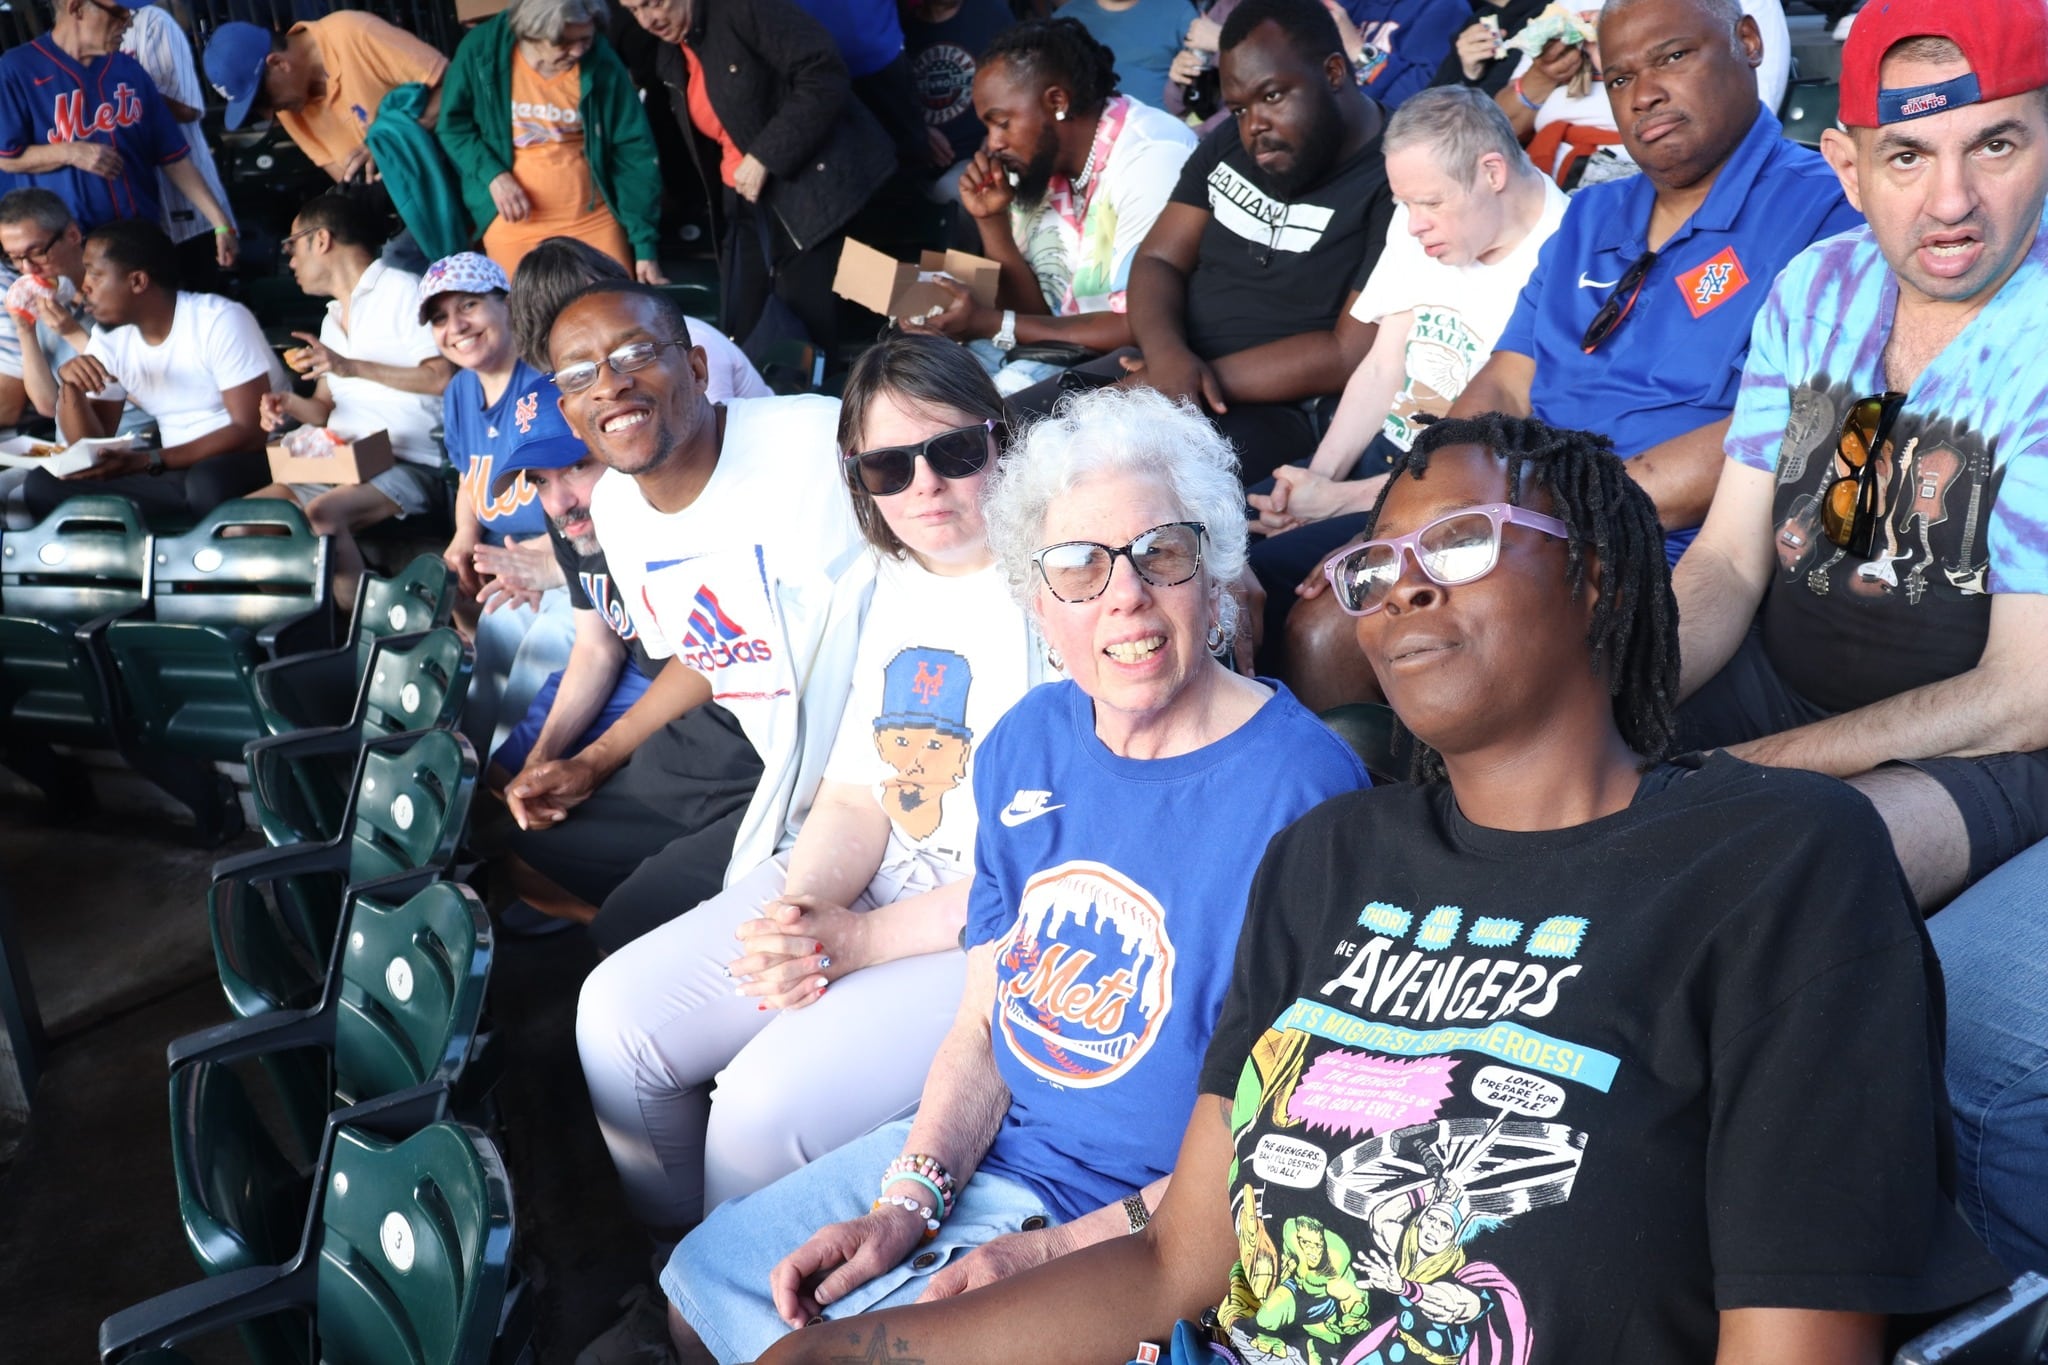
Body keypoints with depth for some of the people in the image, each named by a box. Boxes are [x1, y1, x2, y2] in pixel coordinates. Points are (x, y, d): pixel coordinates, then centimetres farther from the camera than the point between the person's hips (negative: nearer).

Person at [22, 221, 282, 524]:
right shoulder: (109, 336, 6)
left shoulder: (220, 320, -14)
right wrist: (70, 387, -13)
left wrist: (146, 461, -23)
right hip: (176, 469, 7)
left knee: (208, 482, -41)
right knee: (43, 485, -12)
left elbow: (251, 431, -18)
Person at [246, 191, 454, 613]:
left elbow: (443, 378, -14)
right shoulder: (333, 317, 26)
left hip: (407, 465, -8)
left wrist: (352, 367, -16)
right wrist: (291, 406, 2)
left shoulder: (400, 290, -1)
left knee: (321, 513, -34)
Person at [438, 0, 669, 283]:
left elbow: (634, 154, -7)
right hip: (513, 222, 0)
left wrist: (646, 244, -10)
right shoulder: (482, 50, -11)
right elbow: (452, 124, 1)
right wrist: (491, 174, -17)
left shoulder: (602, 63, -10)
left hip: (594, 218, 1)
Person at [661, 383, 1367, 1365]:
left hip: (1145, 1225, -7)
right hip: (980, 1150, 7)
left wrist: (1053, 1253, -22)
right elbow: (981, 1027, 6)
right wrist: (908, 1201, -9)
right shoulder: (1028, 743, 1)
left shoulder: (1298, 788, -21)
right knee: (703, 1283, 11)